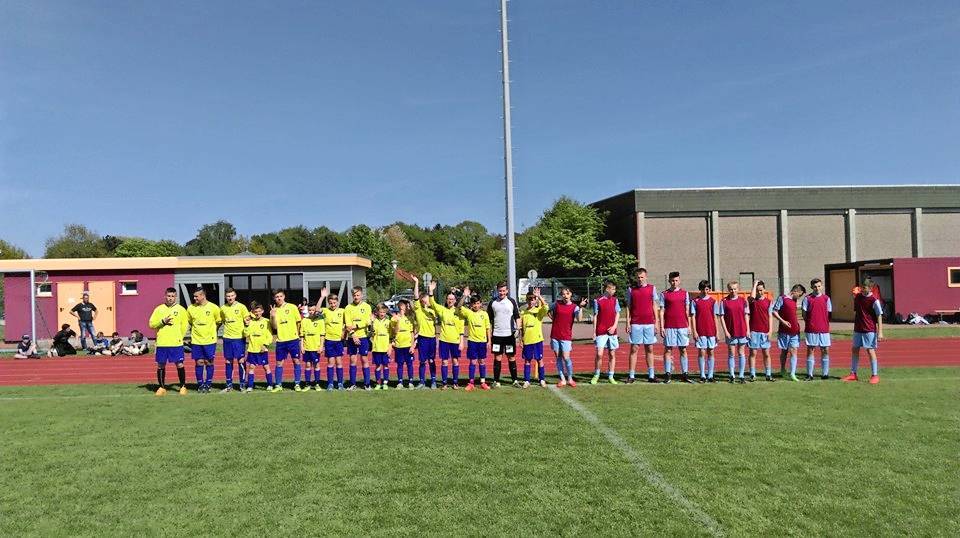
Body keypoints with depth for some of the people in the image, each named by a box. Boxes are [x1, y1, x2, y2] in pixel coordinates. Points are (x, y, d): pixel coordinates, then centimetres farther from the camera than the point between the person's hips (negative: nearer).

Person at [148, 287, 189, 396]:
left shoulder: (181, 309, 3)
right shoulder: (159, 309, 6)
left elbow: (185, 325, 10)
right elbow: (151, 324, 4)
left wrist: (179, 337, 5)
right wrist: (162, 322, -11)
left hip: (176, 343, -2)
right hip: (161, 343, 2)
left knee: (180, 365, -3)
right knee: (161, 365, 6)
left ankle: (183, 387, 10)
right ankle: (162, 387, 19)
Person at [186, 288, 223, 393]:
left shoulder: (213, 308, -5)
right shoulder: (191, 308, 2)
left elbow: (219, 322, 7)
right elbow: (189, 322, 18)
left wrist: (211, 331, 6)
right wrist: (194, 331, 10)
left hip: (210, 340, -2)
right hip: (196, 340, 2)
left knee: (209, 362, 3)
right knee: (199, 362, 3)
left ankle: (208, 384, 12)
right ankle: (200, 385, 13)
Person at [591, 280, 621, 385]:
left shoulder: (615, 300, 9)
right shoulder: (598, 301, -2)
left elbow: (617, 314, 11)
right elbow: (595, 316, 1)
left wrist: (614, 326, -4)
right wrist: (594, 332, -1)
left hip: (612, 331, 4)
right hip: (601, 332, -4)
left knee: (612, 354, 6)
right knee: (599, 354, -8)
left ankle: (610, 377, 15)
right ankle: (596, 375, 10)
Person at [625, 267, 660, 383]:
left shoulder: (652, 288, 7)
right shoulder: (631, 289, 6)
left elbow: (655, 306, 8)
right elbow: (628, 307, 7)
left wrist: (656, 322, 3)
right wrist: (628, 322, -1)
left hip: (649, 323, 1)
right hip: (635, 323, -1)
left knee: (649, 349, 6)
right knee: (634, 349, 0)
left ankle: (651, 375, 11)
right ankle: (631, 376, 2)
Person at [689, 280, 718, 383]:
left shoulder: (713, 301, 6)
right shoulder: (695, 301, 0)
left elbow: (715, 317, 8)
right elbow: (692, 316, -1)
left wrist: (717, 332, 5)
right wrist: (694, 331, -7)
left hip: (711, 331, 2)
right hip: (700, 331, -2)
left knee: (711, 352, 5)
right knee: (701, 352, 0)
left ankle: (710, 376, 11)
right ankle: (702, 376, 6)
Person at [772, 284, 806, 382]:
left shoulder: (794, 300, 14)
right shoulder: (782, 298, -5)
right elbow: (774, 311, -8)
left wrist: (797, 322, 12)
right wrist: (782, 321, -17)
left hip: (794, 331, 5)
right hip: (784, 330, -5)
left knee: (793, 351, -3)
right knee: (784, 351, 8)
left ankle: (792, 374, -5)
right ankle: (783, 371, 26)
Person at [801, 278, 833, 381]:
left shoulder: (826, 298, 7)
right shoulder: (807, 298, 2)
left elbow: (829, 314, 12)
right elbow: (804, 314, 3)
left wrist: (826, 325, 5)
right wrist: (809, 323, -3)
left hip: (824, 329, 2)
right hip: (811, 330, -2)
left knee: (825, 351, 2)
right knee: (810, 350, 1)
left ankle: (825, 373, 12)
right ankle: (809, 375, 6)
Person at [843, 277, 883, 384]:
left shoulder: (874, 300, -11)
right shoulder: (857, 297, 5)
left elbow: (879, 316, -10)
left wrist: (880, 332, -14)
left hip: (869, 330, -6)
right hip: (857, 329, 6)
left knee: (870, 351, -2)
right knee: (855, 350, 9)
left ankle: (875, 375, 7)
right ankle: (853, 374, 18)